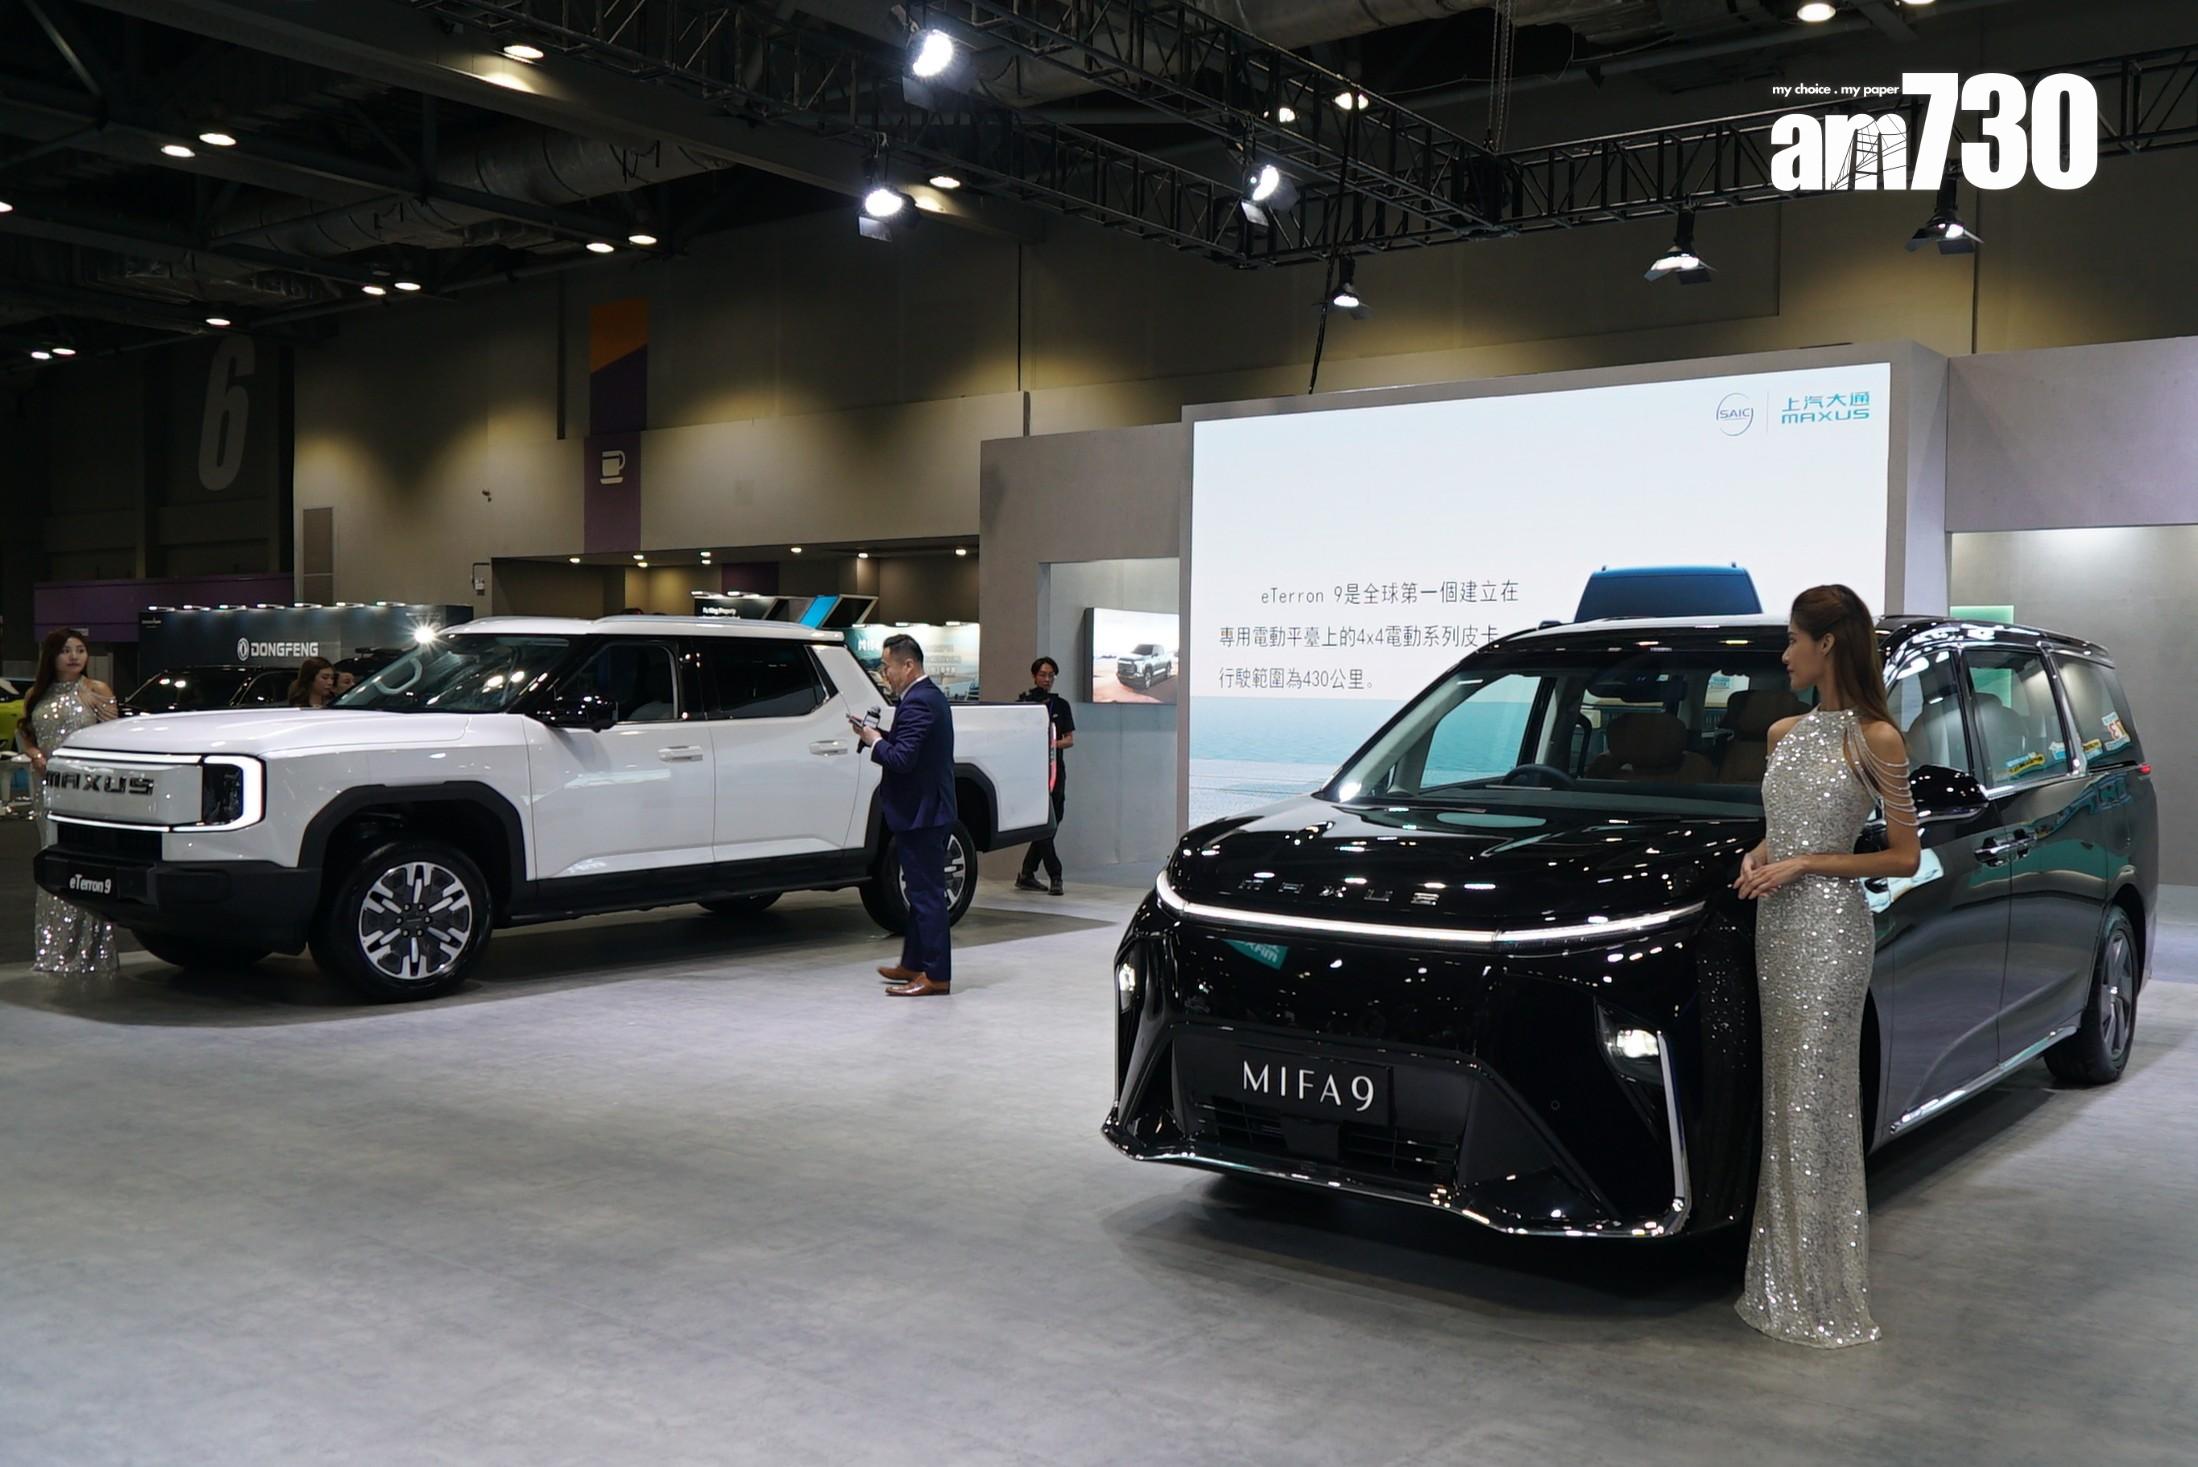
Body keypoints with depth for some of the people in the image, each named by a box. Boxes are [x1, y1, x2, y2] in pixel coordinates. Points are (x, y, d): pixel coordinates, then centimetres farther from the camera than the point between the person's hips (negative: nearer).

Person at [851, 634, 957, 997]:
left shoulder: (918, 703, -19)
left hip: (920, 813, -11)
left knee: (927, 892, -5)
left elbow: (902, 759, -25)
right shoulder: (929, 696, 14)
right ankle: (913, 964, 27)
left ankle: (935, 975, -1)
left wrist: (874, 741, -10)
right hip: (927, 808, 11)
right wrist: (878, 735, 2)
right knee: (922, 890, 17)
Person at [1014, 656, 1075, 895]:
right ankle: (1055, 876, -11)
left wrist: (1054, 744, -15)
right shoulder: (1022, 704, 3)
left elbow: (1070, 740, 5)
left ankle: (1027, 875, 15)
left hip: (1055, 768, 5)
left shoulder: (1061, 705, 12)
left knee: (1052, 823, 5)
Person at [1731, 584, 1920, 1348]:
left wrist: (1802, 866, -14)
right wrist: (1757, 856, 1)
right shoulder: (1784, 733, 11)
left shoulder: (1874, 739, -9)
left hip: (1829, 926, -7)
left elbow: (1904, 856, -7)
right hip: (1775, 923, 7)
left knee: (1817, 1103, -3)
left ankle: (1826, 1296, 8)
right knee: (1784, 1099, 11)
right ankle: (1785, 1277, 20)